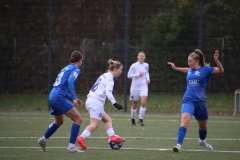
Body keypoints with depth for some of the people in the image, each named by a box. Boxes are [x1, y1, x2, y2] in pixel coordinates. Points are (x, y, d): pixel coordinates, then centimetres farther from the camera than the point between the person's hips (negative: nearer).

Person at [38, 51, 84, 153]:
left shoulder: (66, 68, 21)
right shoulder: (76, 69, -4)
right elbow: (70, 81, -23)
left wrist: (72, 98, 25)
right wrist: (74, 98, -22)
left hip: (52, 97, 9)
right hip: (59, 98, -9)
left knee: (59, 122, 31)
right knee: (78, 119, -7)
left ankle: (43, 139, 41)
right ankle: (71, 146, -12)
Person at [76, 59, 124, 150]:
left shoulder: (104, 76, 21)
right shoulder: (109, 78, -7)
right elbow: (108, 92, -22)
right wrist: (115, 103, -31)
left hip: (90, 101, 10)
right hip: (96, 102, -10)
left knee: (107, 120, 12)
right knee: (95, 124, -15)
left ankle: (112, 136, -2)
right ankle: (81, 138, -27)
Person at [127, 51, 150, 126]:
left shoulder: (146, 65, 5)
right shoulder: (134, 66, -7)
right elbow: (129, 75, -8)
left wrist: (148, 79, 5)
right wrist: (138, 75, -19)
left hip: (143, 86, 2)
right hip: (135, 86, -2)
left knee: (143, 102, -18)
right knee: (134, 104, 8)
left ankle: (141, 119, -11)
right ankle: (133, 119, 28)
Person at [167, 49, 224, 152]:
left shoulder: (206, 69, -2)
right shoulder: (190, 70, 10)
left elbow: (221, 70, -11)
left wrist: (216, 60, -24)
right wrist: (175, 68, 35)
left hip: (200, 102, -1)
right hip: (188, 100, 1)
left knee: (203, 126, 18)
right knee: (185, 119, -26)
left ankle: (202, 140, 51)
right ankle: (179, 144, -36)